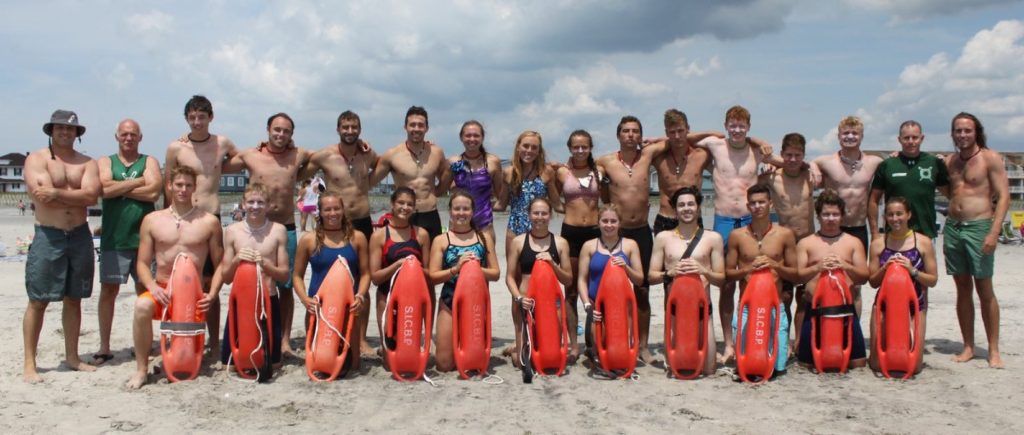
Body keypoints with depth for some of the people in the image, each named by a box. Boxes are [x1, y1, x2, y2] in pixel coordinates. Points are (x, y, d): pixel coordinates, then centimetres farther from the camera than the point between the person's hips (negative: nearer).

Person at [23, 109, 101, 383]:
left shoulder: (87, 163, 8)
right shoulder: (36, 159, 0)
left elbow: (92, 196, -9)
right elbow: (40, 196, -14)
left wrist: (57, 192, -17)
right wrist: (77, 196, -11)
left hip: (80, 236, 3)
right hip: (48, 235, -3)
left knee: (74, 299, 10)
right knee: (38, 301, -1)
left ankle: (72, 357, 20)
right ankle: (29, 363, 6)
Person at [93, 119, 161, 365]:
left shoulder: (149, 162, 9)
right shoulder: (105, 162, 12)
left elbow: (154, 192, -9)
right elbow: (105, 188, -9)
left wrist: (118, 188, -6)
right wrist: (139, 182, -7)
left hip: (143, 237, 0)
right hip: (113, 239, 0)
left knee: (145, 290, 6)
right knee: (108, 290, 1)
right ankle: (104, 347, 10)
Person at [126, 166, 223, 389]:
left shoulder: (209, 222, 2)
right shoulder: (152, 220, 6)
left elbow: (219, 263, 4)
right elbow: (142, 263, 6)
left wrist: (212, 293, -10)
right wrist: (152, 286, -13)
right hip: (162, 290, 0)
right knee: (142, 306, -34)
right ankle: (141, 369, -19)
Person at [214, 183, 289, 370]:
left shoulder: (278, 231, -3)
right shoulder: (232, 231, 1)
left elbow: (284, 275, 0)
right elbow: (226, 277, 4)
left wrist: (264, 264, -18)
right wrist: (236, 260, -16)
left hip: (269, 301, -1)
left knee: (273, 363, 7)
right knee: (229, 362, 5)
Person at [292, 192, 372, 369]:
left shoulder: (356, 237, 5)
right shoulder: (309, 239, 2)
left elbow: (365, 273, 5)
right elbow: (297, 275, 6)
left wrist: (360, 296, -12)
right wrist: (305, 299, -10)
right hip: (318, 304, 0)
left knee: (351, 363, 4)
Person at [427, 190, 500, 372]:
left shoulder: (484, 238, 6)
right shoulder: (441, 240, 0)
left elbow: (495, 273, 3)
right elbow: (433, 277, -6)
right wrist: (456, 268, -19)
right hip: (449, 303, -1)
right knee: (444, 364, 1)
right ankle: (441, 341, 32)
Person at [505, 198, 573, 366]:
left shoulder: (560, 243, 4)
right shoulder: (518, 242, 1)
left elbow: (568, 280, 4)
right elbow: (510, 277, 1)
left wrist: (553, 264, -13)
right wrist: (519, 298, -15)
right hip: (526, 302, -1)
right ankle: (515, 350, 33)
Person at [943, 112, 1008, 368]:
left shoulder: (990, 158, -3)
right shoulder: (949, 161, 12)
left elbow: (1003, 196, -8)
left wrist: (994, 233, -16)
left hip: (979, 226, -5)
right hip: (952, 227, 5)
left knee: (984, 290, -2)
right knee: (963, 289, 8)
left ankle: (994, 350, 5)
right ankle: (968, 347, 15)